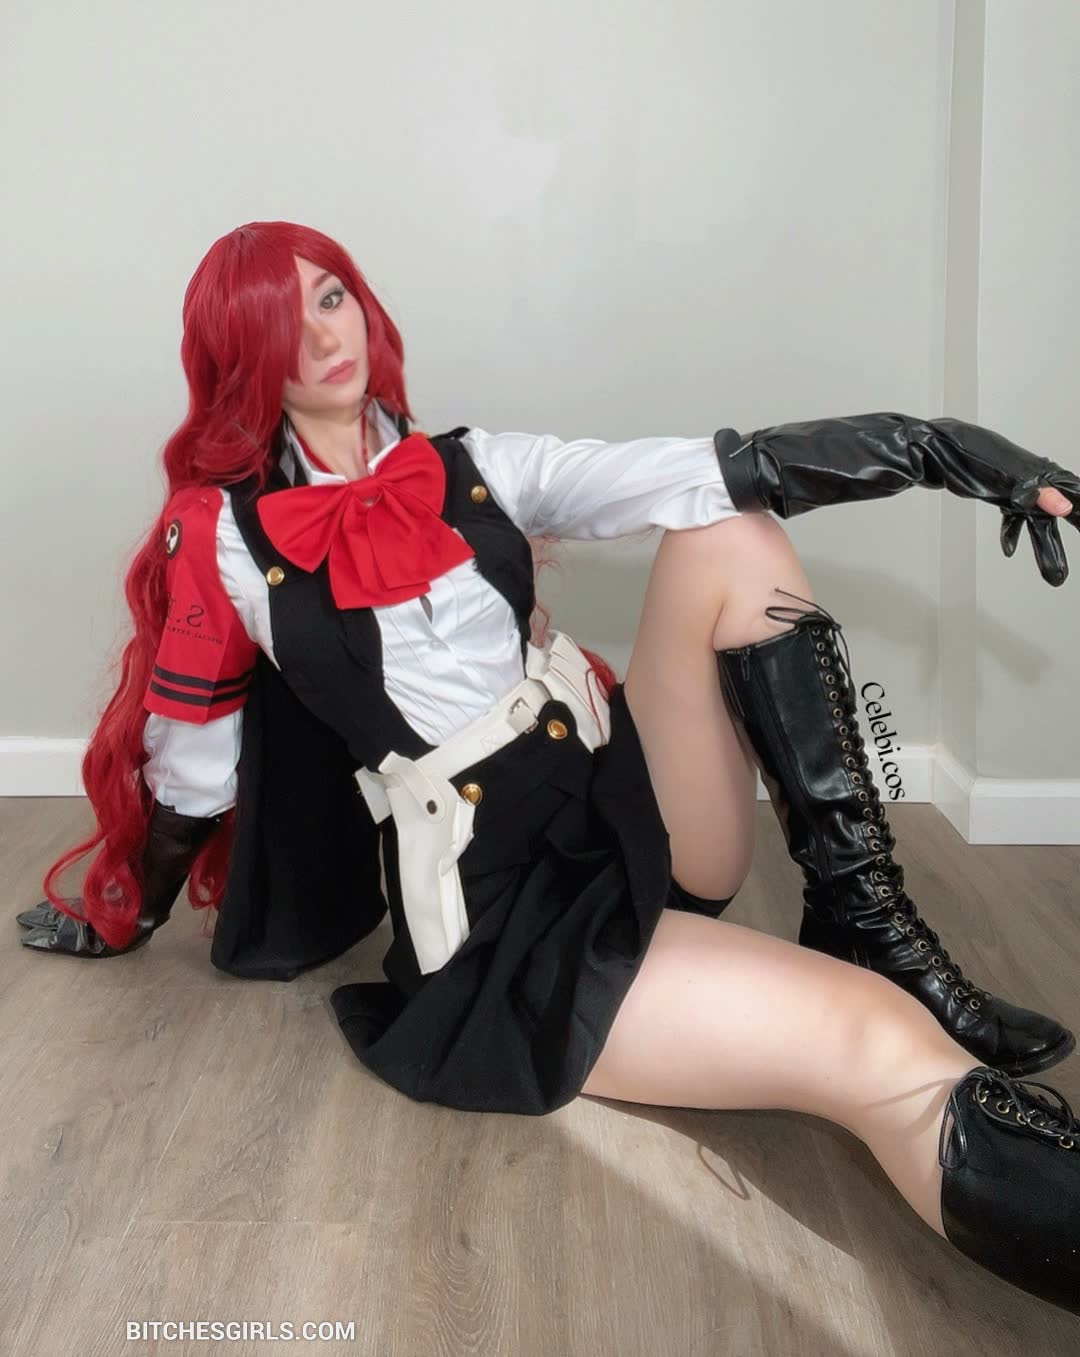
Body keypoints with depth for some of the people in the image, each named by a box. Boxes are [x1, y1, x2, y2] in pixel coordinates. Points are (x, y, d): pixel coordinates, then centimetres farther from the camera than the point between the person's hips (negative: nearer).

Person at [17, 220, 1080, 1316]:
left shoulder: (472, 470, 9)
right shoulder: (224, 537, -1)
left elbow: (708, 473, -1)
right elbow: (188, 769, 11)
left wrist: (946, 448, -12)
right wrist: (125, 918, 23)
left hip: (631, 813, 6)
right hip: (508, 925, -5)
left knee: (728, 538, -14)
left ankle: (870, 932, -12)